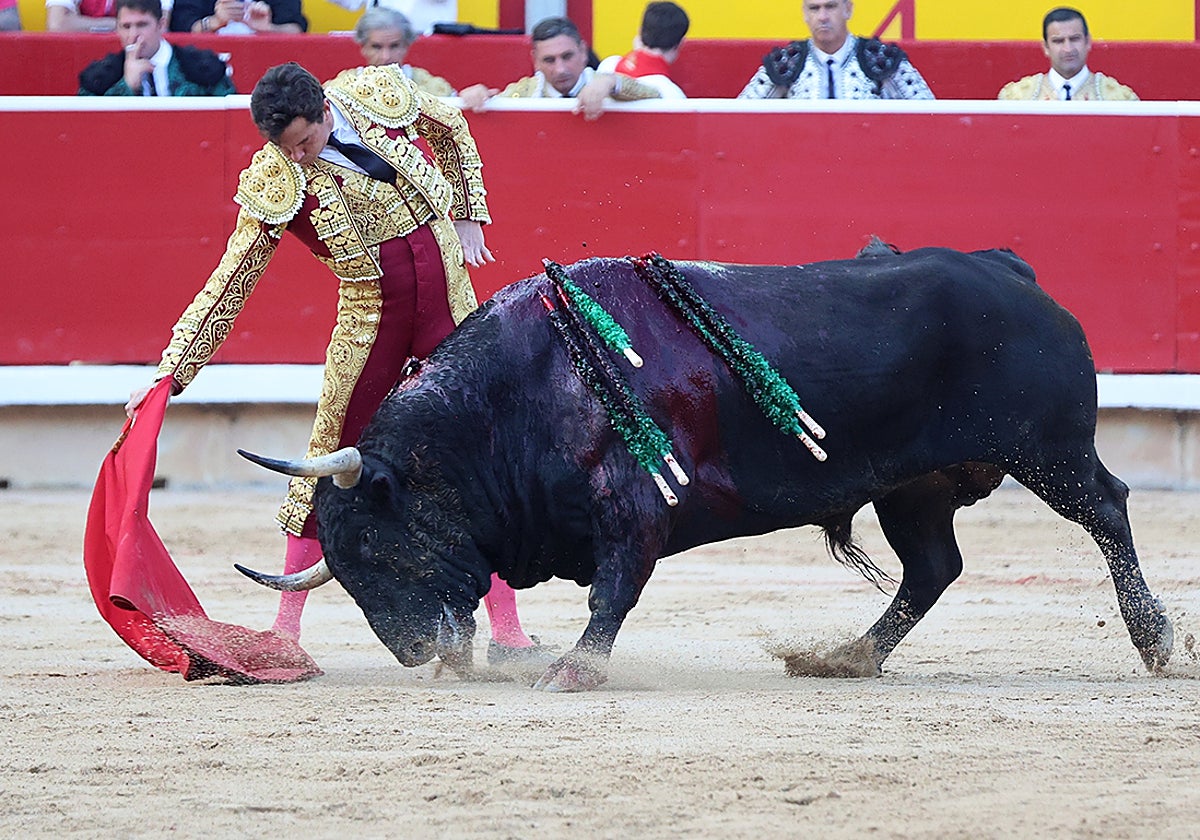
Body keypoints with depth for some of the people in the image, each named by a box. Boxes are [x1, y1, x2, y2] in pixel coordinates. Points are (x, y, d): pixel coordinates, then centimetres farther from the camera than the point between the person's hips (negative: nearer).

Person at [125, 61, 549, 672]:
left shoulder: (379, 93, -7)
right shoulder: (275, 183, -13)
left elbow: (451, 131, 15)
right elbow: (229, 284, -12)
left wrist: (467, 219, 10)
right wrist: (170, 374, -17)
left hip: (451, 303, 2)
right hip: (371, 317, -2)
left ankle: (507, 633, 6)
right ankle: (286, 629, 7)